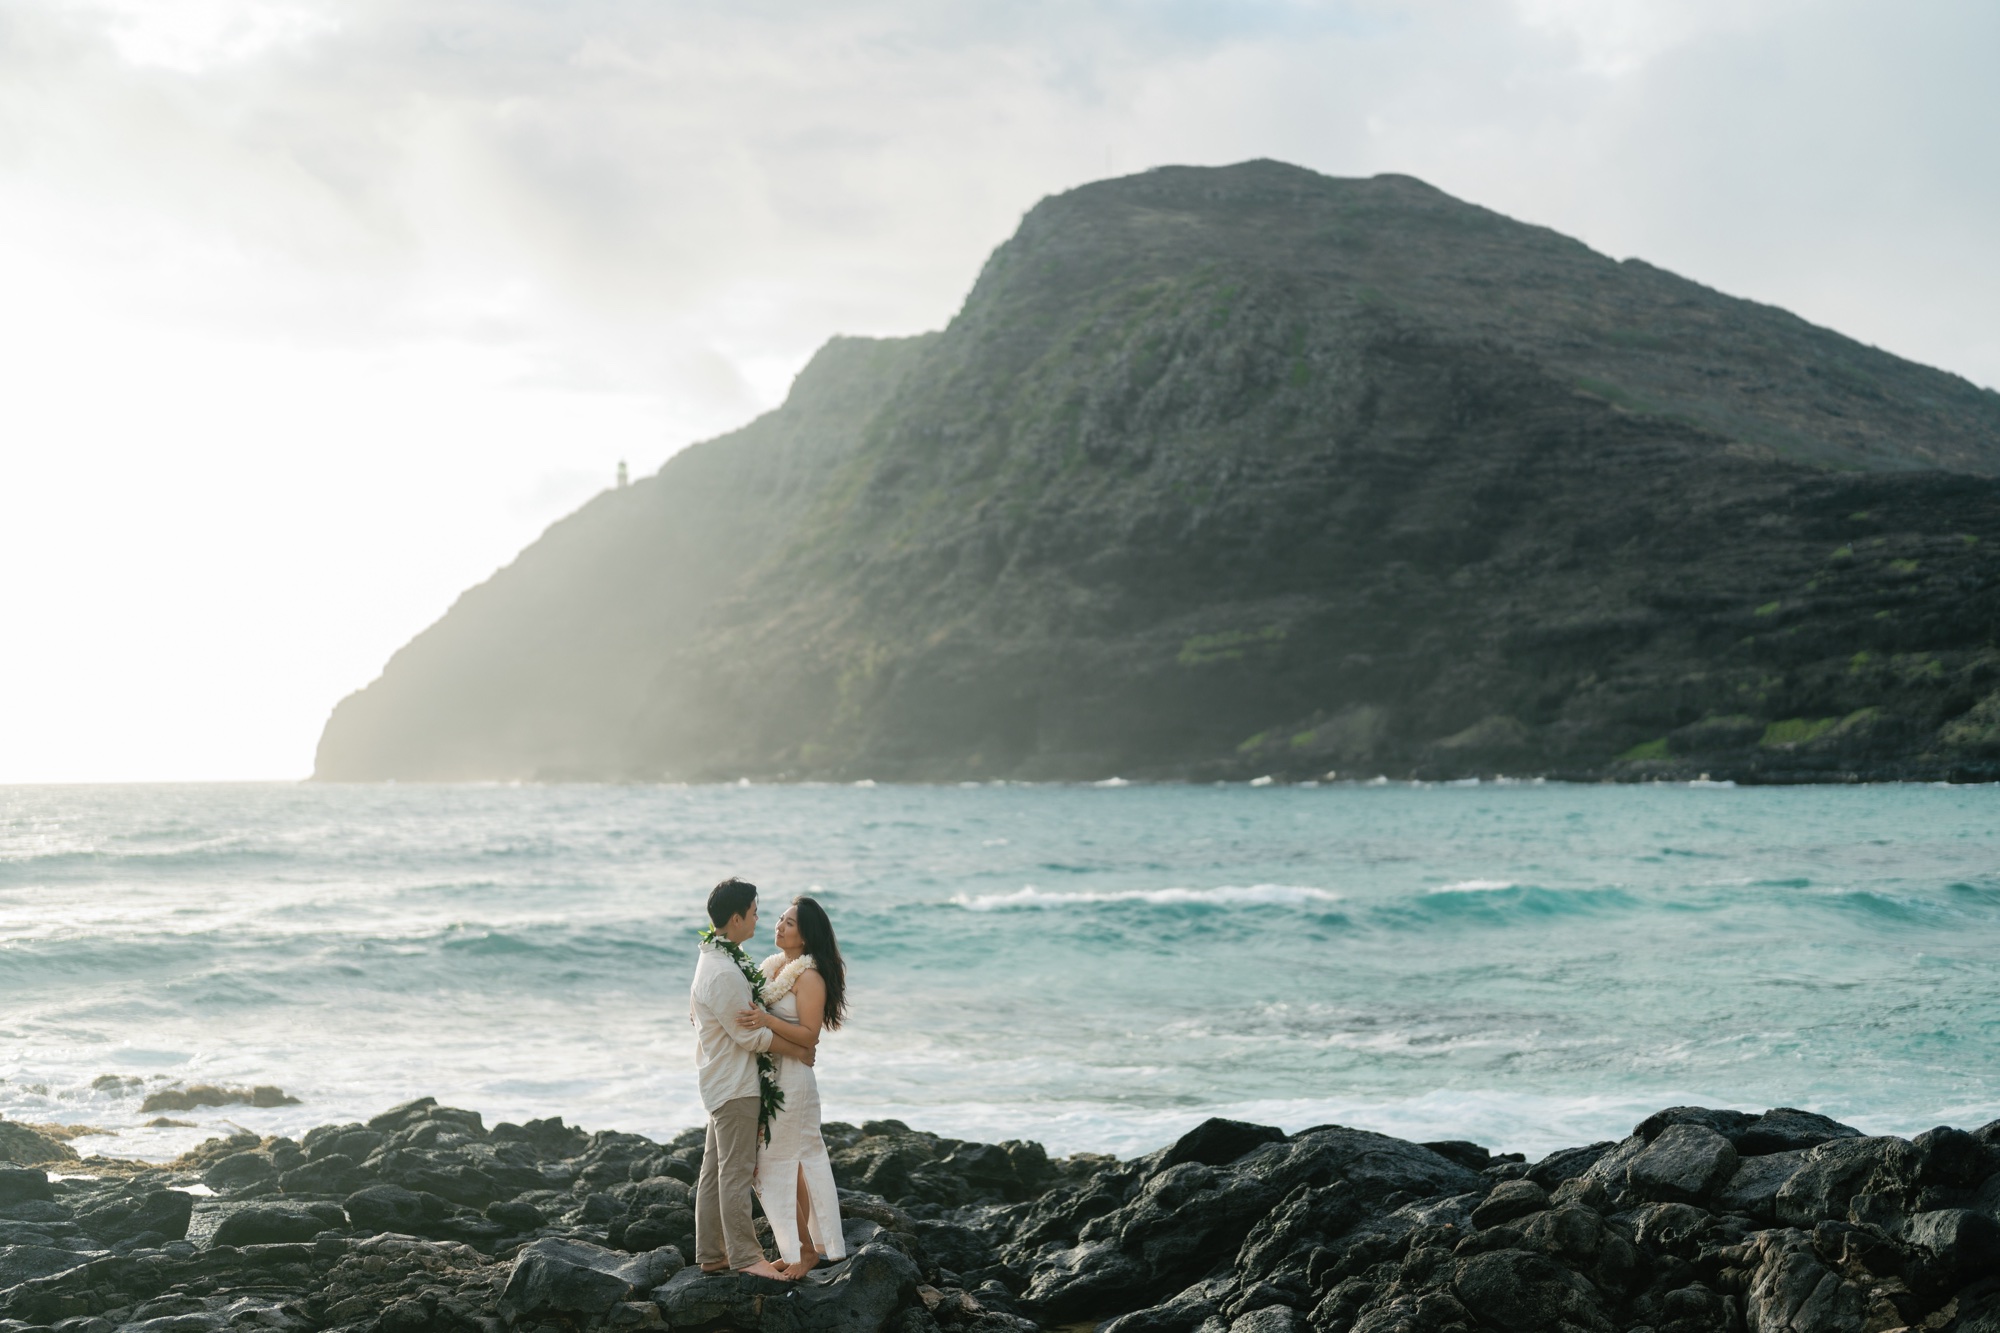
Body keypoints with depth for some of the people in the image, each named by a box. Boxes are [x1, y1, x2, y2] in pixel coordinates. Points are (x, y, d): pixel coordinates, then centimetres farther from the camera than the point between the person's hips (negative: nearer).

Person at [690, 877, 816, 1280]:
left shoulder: (713, 958, 10)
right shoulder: (724, 974, -24)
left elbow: (694, 1013, 22)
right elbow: (750, 1034, -18)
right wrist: (797, 1051, -7)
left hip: (720, 1079, 10)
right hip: (734, 1084, -10)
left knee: (716, 1169, 13)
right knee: (736, 1171, -6)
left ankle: (711, 1253, 18)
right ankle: (744, 1256, -2)